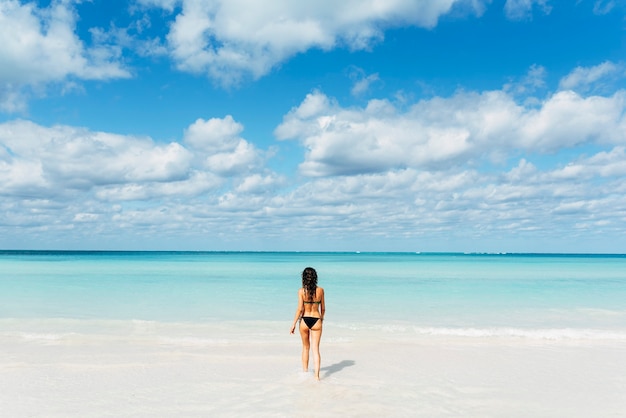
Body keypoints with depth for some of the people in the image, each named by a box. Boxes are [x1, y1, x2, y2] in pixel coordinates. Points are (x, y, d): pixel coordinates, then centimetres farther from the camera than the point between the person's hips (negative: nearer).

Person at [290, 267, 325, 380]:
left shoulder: (301, 291, -9)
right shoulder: (320, 290, -2)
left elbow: (300, 309, -12)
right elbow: (323, 308, 6)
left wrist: (294, 324, -4)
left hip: (304, 320, 0)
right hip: (316, 321, 0)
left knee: (306, 347, 19)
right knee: (315, 348, 4)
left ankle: (305, 372, 30)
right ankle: (316, 375, -4)